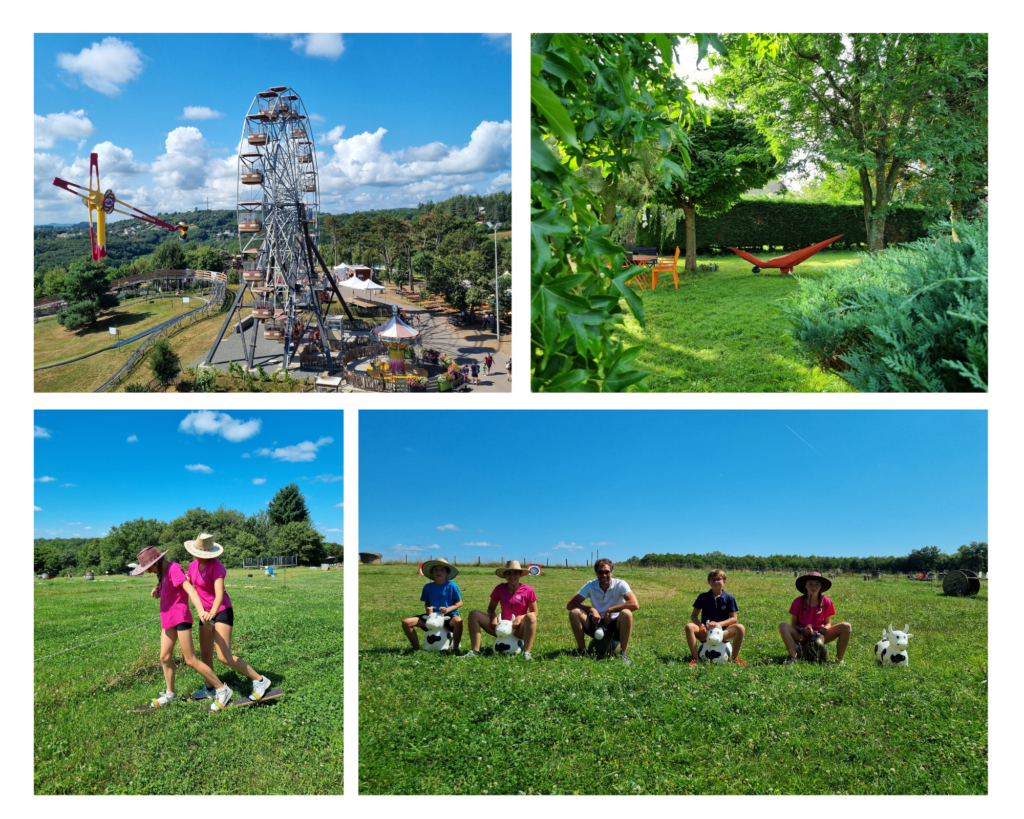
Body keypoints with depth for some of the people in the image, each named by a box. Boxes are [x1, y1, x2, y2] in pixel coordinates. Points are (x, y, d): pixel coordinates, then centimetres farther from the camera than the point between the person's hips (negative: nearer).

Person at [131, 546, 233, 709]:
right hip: (168, 619, 9)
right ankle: (170, 694, 28)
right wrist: (158, 590, 2)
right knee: (164, 657, 12)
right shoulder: (164, 573, 11)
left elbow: (190, 589, -29)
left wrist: (201, 611, -43)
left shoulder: (174, 569, -17)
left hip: (180, 618, -9)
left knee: (191, 661, -7)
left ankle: (222, 689, 0)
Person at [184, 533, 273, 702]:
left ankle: (260, 680, -6)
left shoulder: (216, 566, -20)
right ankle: (209, 689, 34)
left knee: (224, 657, -14)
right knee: (205, 654, 13)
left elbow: (219, 593, -32)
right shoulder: (193, 566, 2)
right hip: (206, 614, 8)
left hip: (222, 611, -8)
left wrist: (212, 613, -49)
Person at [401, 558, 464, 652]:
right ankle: (416, 648, 3)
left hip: (448, 616, -4)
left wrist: (448, 609, -17)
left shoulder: (451, 586, -4)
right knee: (406, 622, -13)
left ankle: (455, 648, -18)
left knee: (458, 621, -42)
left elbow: (459, 603, 0)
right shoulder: (428, 587, 5)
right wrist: (428, 609, -7)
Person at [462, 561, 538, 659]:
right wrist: (493, 617, -12)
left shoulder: (527, 590, -6)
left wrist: (521, 617, -19)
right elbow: (491, 608, 11)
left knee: (530, 617, -35)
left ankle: (527, 653, -38)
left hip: (519, 629, -3)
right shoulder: (500, 588, 2)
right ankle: (474, 651, -20)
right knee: (474, 615, -11)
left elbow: (534, 613, 0)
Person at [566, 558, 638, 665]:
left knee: (626, 613, -34)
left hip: (615, 626, -2)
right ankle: (582, 650, -6)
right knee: (574, 612, -21)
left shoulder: (620, 584, -12)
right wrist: (591, 609, -21)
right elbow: (570, 605, -8)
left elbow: (635, 605, -27)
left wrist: (610, 610, -22)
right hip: (596, 625, 2)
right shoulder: (590, 585, -5)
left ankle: (623, 653, -19)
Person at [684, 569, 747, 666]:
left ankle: (735, 659, -15)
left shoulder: (729, 598, 2)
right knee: (689, 627, -28)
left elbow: (734, 618, -3)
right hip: (705, 633, 0)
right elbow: (693, 615, 3)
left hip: (722, 633, 0)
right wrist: (701, 625, -18)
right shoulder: (703, 597, 3)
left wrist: (718, 624, -19)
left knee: (740, 628, -28)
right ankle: (695, 659, -26)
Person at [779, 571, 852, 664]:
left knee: (847, 627, -18)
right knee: (783, 626, -31)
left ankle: (839, 659, -16)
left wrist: (826, 628, -17)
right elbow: (793, 625, 0)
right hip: (802, 636, -2)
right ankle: (794, 657, -32)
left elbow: (828, 623, 8)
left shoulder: (826, 602, -2)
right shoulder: (798, 602, -6)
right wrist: (802, 629, -22)